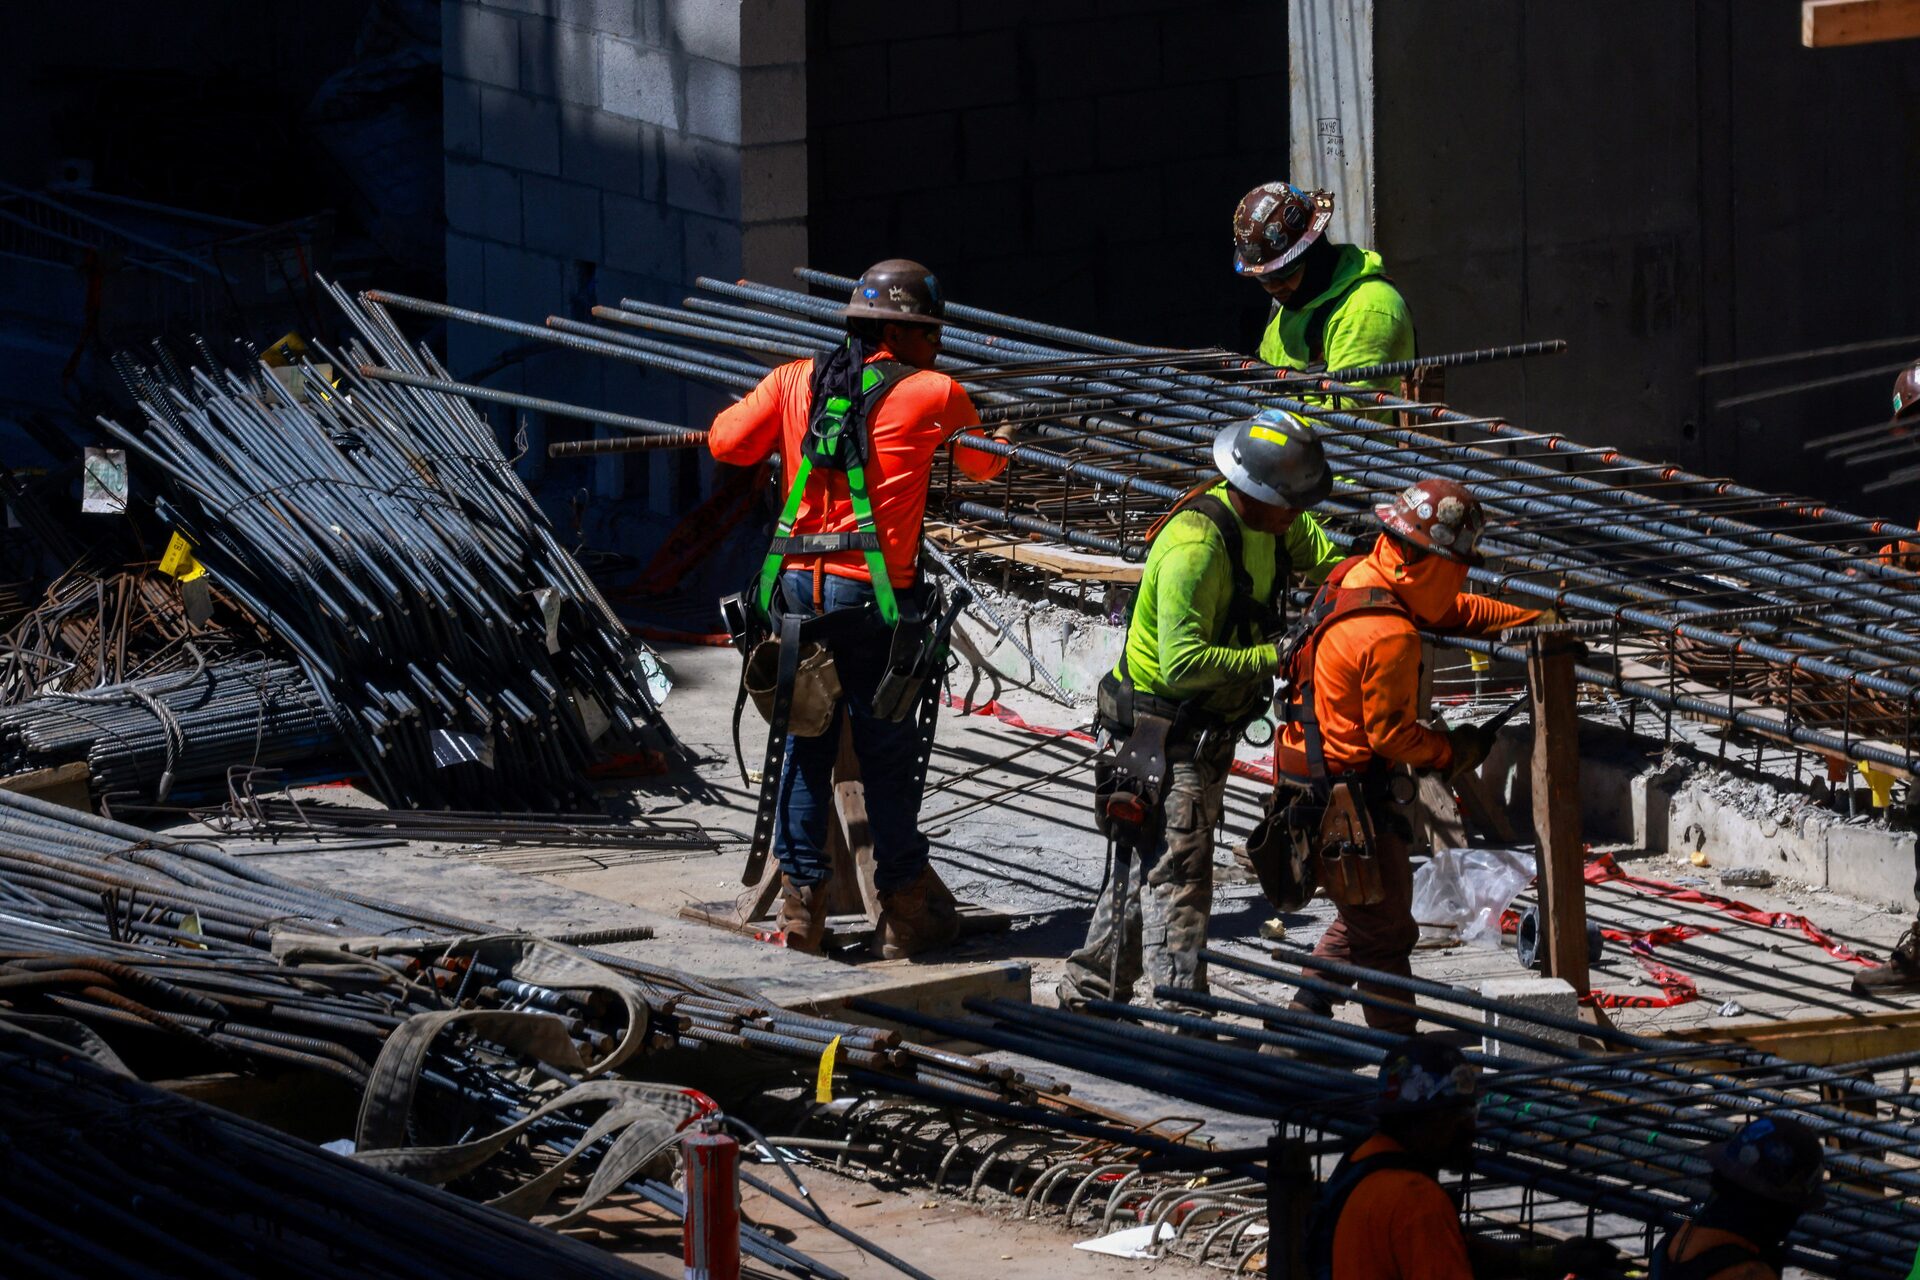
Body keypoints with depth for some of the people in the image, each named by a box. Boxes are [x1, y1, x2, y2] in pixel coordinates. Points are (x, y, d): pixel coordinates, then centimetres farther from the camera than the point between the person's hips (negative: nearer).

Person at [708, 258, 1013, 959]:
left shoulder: (795, 381, 8)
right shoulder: (935, 395, 0)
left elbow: (726, 442, 10)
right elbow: (982, 463, 17)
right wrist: (1002, 442, 42)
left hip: (797, 585, 4)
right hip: (872, 589, -4)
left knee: (804, 746, 11)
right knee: (888, 754, 6)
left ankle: (801, 909, 11)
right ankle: (905, 913, 14)